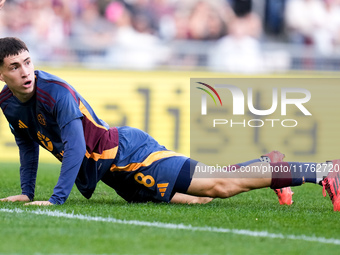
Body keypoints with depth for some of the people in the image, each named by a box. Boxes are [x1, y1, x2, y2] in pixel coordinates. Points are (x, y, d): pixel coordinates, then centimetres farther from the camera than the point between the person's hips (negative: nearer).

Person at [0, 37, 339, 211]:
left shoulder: (56, 93, -21)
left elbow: (75, 146, -26)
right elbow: (28, 145, 23)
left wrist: (57, 198, -27)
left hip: (127, 153, -8)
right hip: (117, 176, 8)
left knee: (220, 185, -15)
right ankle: (269, 167, 29)